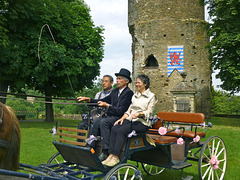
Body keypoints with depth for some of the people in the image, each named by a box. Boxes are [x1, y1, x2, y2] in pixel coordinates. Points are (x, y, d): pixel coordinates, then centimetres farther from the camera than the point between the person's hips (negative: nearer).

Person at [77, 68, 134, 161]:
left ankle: (105, 152, -27)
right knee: (95, 122, -16)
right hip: (109, 116, 7)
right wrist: (89, 99, 7)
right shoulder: (115, 91, 18)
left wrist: (107, 106, -17)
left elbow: (121, 111, -15)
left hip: (120, 118, -7)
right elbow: (103, 101, 18)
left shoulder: (129, 93, -8)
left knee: (103, 122, -30)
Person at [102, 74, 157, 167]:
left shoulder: (151, 96, 5)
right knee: (114, 129, -23)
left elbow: (149, 112, -5)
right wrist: (122, 118, 2)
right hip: (130, 119, 6)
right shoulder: (135, 95, 24)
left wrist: (139, 114, -23)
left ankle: (116, 157, -30)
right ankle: (111, 155, -26)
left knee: (122, 130, -31)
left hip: (142, 122, -6)